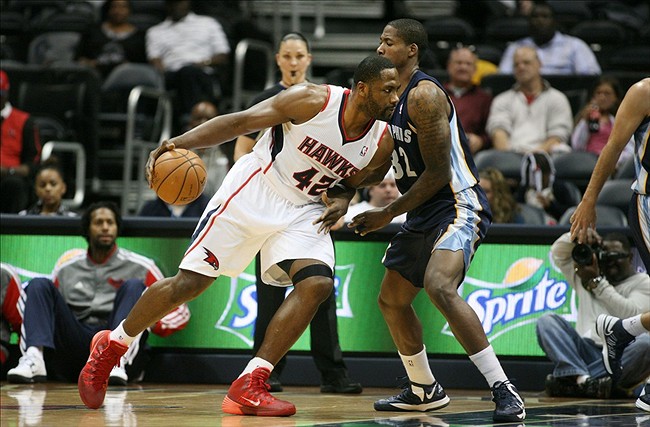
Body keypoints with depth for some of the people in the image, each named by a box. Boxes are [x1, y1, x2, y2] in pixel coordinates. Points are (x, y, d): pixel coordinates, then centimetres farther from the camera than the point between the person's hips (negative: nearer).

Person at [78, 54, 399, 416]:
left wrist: (342, 199, -11)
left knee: (318, 284, -21)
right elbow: (239, 122, -17)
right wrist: (179, 143, -28)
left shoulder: (382, 144, -8)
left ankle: (249, 386, -16)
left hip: (305, 210, 4)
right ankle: (112, 345, 21)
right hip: (253, 192, -4)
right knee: (189, 283, -3)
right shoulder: (313, 100, -22)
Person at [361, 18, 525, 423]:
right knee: (392, 299, 17)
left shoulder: (424, 95, -18)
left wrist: (388, 214, -12)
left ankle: (504, 390, -31)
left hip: (458, 206, -11)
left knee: (440, 286, -32)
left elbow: (438, 174, -20)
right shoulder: (394, 94, 12)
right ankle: (424, 390, 35)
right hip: (424, 213, 11)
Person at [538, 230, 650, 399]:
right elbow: (558, 254, 20)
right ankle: (582, 378, -42)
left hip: (622, 358, -4)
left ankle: (570, 380, -44)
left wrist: (597, 282, -11)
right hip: (586, 351, 4)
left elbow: (630, 315, -9)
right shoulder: (585, 276, 25)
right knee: (546, 321, -16)